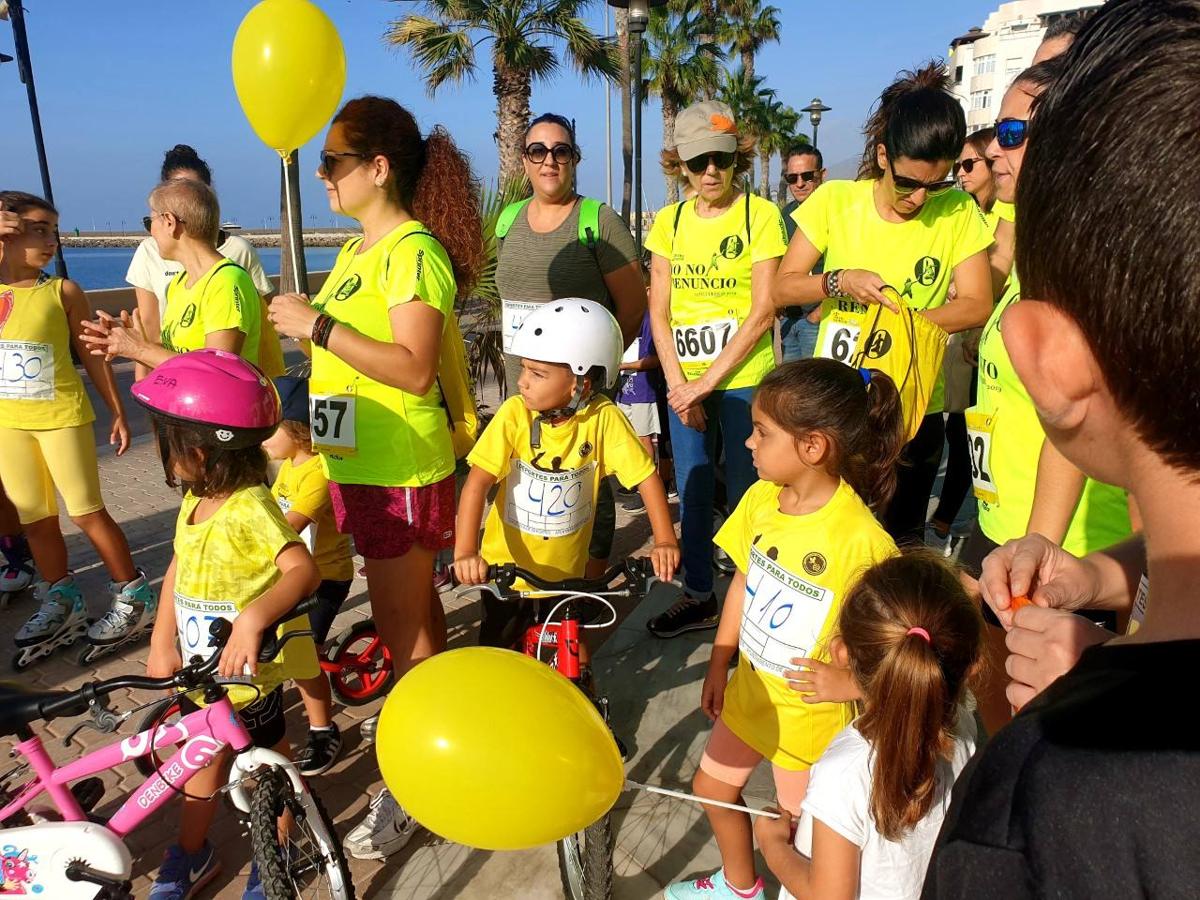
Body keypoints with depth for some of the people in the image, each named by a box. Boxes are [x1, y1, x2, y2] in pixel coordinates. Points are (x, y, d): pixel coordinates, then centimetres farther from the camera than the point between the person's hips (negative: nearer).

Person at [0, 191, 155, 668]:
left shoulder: (62, 290, -5)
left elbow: (92, 355, -1)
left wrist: (118, 411, 1)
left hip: (62, 418, -4)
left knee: (87, 513, 0)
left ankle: (133, 597, 12)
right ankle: (60, 603, 27)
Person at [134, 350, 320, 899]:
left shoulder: (251, 508, -26)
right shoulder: (194, 501, 0)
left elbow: (303, 570, -36)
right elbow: (177, 570, 7)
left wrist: (254, 617, -50)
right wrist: (163, 642, 0)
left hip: (249, 674, -7)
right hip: (198, 669, 7)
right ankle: (190, 856, 46)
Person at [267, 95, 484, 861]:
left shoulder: (414, 251, -16)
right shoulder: (360, 249, 14)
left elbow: (414, 369, -25)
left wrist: (318, 326, -23)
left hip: (403, 466, -9)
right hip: (358, 460, 9)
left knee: (401, 622, 2)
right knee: (414, 606, 20)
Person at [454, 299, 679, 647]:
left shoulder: (603, 418, -18)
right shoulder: (514, 414, -19)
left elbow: (646, 477, -14)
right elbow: (478, 483, -21)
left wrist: (665, 541, -21)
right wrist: (465, 551, -31)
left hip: (566, 570, 1)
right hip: (507, 564, 0)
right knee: (498, 650, 11)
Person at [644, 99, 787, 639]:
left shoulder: (760, 215, -4)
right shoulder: (669, 221, 7)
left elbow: (763, 312, -10)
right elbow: (659, 313, 5)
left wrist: (706, 382, -14)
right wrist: (677, 385, -6)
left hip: (743, 378, -4)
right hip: (683, 382, 4)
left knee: (744, 492, 3)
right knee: (691, 491, 11)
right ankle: (699, 597, 27)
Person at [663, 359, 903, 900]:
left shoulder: (861, 540, -29)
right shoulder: (761, 498, -9)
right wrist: (718, 666, 8)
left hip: (811, 710, -7)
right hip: (750, 690, 7)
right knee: (712, 787, 23)